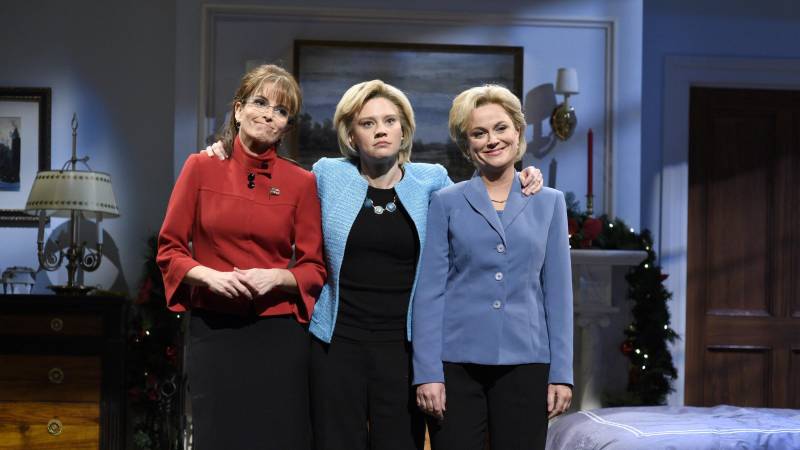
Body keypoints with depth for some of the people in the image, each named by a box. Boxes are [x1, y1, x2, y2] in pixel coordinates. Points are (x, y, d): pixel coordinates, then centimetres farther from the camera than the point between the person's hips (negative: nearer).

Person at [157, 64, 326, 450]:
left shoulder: (301, 182, 1)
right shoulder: (201, 167, 2)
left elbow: (315, 270, 4)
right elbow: (169, 249, 3)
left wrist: (276, 277, -15)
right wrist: (210, 275, -14)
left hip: (279, 334, 0)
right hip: (213, 331, 0)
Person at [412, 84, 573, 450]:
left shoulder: (549, 203, 9)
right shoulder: (447, 203, 4)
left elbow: (557, 291, 7)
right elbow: (429, 291, -1)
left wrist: (562, 372, 1)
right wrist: (427, 372, -8)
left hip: (525, 364, 1)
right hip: (456, 363, -1)